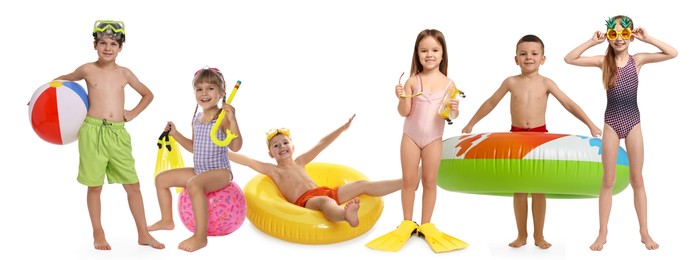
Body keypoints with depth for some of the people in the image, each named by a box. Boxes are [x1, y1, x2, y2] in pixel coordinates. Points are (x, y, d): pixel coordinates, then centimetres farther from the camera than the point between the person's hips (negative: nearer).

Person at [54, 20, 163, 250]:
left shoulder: (124, 73, 9)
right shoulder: (88, 70, 3)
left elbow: (148, 94, 23)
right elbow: (64, 80, 22)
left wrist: (134, 113, 11)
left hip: (118, 133, 2)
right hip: (93, 131, -2)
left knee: (133, 185, 3)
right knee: (94, 186, 5)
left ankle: (143, 234, 13)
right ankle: (98, 233, 21)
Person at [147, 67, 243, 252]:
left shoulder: (223, 117, -15)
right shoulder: (197, 118, 10)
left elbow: (235, 147, -27)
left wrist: (232, 120, -35)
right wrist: (175, 134, 17)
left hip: (220, 171, -9)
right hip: (199, 171, 9)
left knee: (194, 184, -38)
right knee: (161, 178, 13)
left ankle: (200, 236, -30)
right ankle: (167, 221, 28)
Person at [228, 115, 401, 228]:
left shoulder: (299, 162, 28)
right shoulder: (272, 170, 13)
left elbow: (321, 145, 27)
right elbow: (246, 161, 2)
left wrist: (342, 128, 27)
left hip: (324, 191, 7)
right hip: (306, 201, -7)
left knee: (362, 185, -5)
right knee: (325, 201, -42)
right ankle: (346, 215, -78)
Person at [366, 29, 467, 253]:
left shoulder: (448, 83, -4)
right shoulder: (412, 81, -7)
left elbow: (452, 115, 0)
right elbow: (404, 112, -9)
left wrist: (454, 109, -22)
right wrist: (401, 98, -27)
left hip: (434, 139, 1)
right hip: (411, 136, 0)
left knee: (430, 181, 9)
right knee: (409, 180, 7)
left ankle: (426, 225, 20)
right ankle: (407, 223, 20)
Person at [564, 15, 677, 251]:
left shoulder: (638, 60, -3)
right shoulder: (603, 61, -3)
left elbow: (673, 53, -9)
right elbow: (569, 59, -9)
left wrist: (647, 39, -13)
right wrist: (592, 42, -14)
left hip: (633, 122, 0)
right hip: (611, 123, 0)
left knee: (637, 180, 9)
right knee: (608, 181, 7)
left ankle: (644, 232, 19)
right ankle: (602, 233, 15)